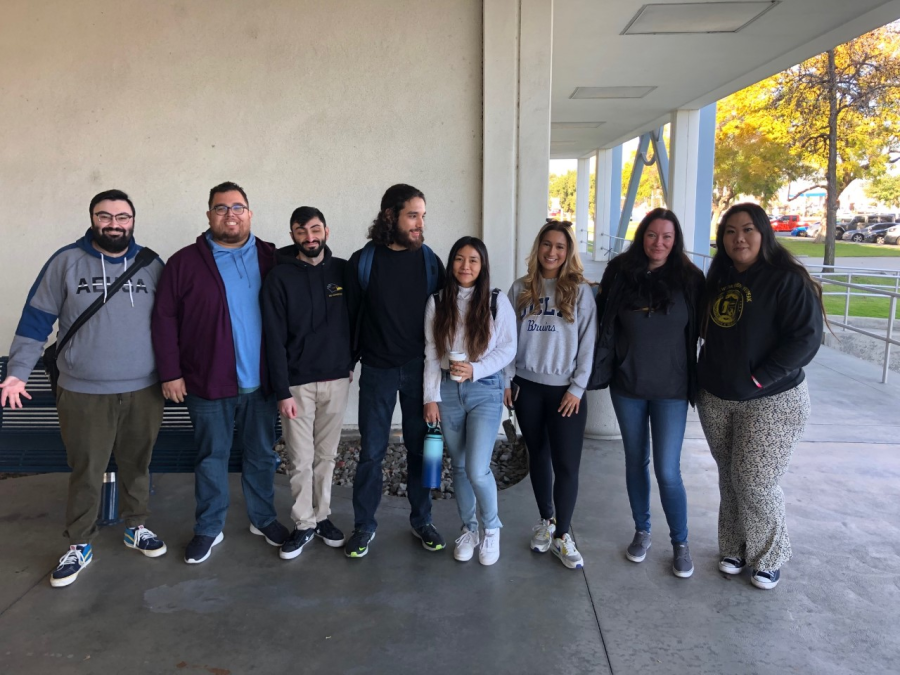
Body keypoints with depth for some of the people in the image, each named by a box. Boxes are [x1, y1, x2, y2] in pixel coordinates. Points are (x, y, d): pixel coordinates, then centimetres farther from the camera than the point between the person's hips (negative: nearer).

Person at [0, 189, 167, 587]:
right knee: (85, 473, 8)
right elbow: (36, 320, -1)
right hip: (83, 393, -1)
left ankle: (136, 527, 33)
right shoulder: (66, 261, -3)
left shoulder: (151, 265, 3)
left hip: (144, 390, 2)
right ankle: (79, 546, 24)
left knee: (137, 465, 14)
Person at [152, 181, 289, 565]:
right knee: (211, 458, 11)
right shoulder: (186, 262, -2)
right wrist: (170, 372, -7)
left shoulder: (271, 259, 4)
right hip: (208, 384, -2)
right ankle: (208, 529, 26)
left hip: (261, 382, 2)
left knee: (262, 455, 14)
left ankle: (263, 518, 32)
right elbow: (164, 318, -3)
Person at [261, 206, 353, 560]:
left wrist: (350, 362, 8)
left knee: (326, 455, 13)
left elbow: (352, 318, 11)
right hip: (298, 383, -2)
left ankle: (322, 516, 28)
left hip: (336, 380, 3)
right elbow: (275, 339, -10)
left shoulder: (342, 270, 3)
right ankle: (304, 524, 19)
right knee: (301, 459, 4)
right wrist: (282, 391, -13)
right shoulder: (280, 277, -6)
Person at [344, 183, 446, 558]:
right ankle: (364, 525, 22)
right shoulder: (363, 261, -4)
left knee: (419, 447, 10)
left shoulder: (429, 261, 1)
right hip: (377, 369, -1)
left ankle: (422, 520, 27)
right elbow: (351, 314, 2)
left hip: (419, 369, 1)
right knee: (371, 451, 6)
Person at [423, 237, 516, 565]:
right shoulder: (437, 301, 3)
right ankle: (468, 529, 32)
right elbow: (431, 353, 2)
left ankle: (492, 528, 18)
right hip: (448, 391, 3)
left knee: (477, 470, -9)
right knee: (459, 466, 12)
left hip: (485, 391, -2)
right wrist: (431, 397, -2)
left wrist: (475, 369, -16)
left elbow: (508, 348, -3)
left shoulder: (497, 301, -2)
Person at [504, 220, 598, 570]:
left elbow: (588, 343, -5)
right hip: (527, 386, 3)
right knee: (538, 456, 14)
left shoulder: (580, 291, -3)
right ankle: (546, 521, 31)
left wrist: (577, 388, -9)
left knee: (566, 464, -3)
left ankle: (563, 536, 12)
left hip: (565, 389, -3)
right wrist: (506, 380, 2)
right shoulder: (521, 288, 5)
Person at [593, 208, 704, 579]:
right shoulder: (620, 272, -2)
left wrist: (699, 381, -2)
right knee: (635, 461, 15)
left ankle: (680, 543, 20)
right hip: (627, 385, 2)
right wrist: (602, 367, -5)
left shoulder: (689, 278, -4)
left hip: (671, 388, -2)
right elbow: (605, 321, 2)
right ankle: (641, 532, 33)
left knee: (667, 470, -1)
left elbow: (702, 329, 1)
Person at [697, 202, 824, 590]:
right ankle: (733, 548, 30)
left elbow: (806, 337, -18)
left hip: (771, 401, -5)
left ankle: (768, 558, 22)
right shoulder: (718, 278, 7)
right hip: (716, 399, 6)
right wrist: (704, 376, 8)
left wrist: (758, 378, -20)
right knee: (730, 479, 13)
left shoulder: (787, 279, -12)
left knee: (755, 482, -1)